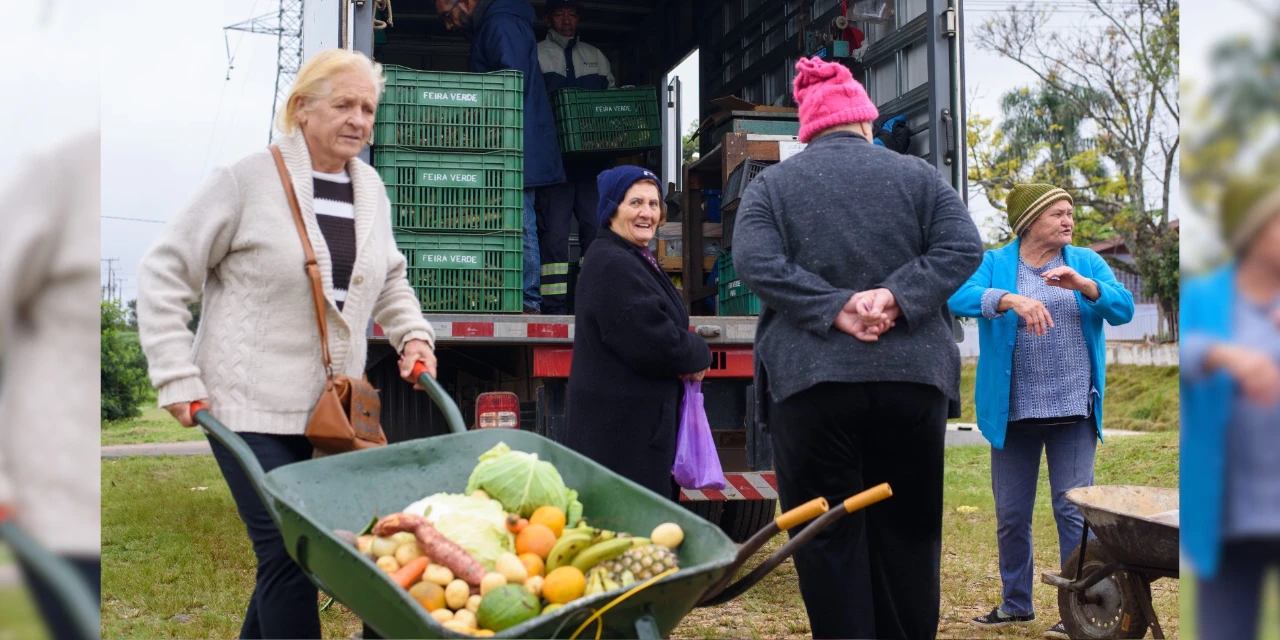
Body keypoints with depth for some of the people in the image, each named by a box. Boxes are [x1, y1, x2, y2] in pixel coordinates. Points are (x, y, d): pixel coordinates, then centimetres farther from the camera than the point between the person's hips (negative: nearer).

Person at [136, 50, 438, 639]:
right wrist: (177, 379, -9)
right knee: (288, 553, -8)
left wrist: (413, 334, 6)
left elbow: (390, 279, 24)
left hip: (333, 409, 5)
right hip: (252, 407, -5)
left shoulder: (371, 189, 9)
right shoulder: (249, 180, -8)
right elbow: (165, 273, -4)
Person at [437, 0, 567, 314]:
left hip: (520, 144, -10)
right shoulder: (487, 27, 24)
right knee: (520, 223, 7)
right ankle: (527, 299, 7)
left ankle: (528, 301, -7)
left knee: (519, 223, -9)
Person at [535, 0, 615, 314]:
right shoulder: (535, 56, 11)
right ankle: (554, 304, -7)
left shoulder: (597, 58, 22)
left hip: (593, 158, 3)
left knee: (597, 225, -2)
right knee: (554, 227, -8)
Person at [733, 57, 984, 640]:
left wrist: (833, 307, -11)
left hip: (811, 380, -1)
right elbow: (963, 247, -1)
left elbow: (754, 262, -9)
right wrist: (896, 295, -10)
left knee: (828, 539, 4)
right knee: (908, 533, 12)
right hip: (913, 377, 2)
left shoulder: (771, 184, 7)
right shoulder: (917, 175, 10)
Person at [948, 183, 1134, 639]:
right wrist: (1012, 300, -33)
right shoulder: (995, 263, 2)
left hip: (1073, 409, 0)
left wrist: (1082, 285, -21)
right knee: (1010, 514, 9)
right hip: (1013, 410, 0)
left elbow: (1124, 309, -4)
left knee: (1073, 508, -3)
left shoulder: (1086, 262, 8)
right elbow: (960, 297, -16)